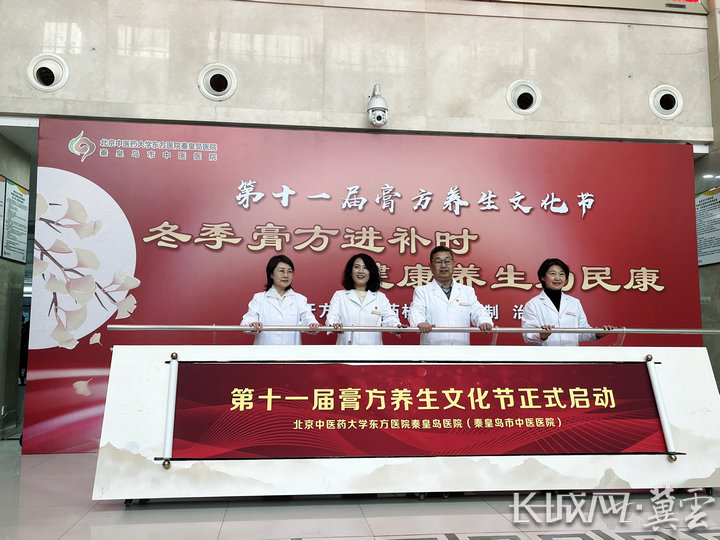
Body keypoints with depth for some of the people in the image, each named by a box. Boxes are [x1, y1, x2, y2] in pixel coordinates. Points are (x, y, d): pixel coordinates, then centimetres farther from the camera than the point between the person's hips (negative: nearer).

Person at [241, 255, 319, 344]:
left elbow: (307, 318, 1)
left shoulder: (300, 299, 13)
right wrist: (252, 325, -25)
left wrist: (313, 325, -23)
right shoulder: (259, 298, 11)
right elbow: (249, 318, -1)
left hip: (291, 343, 1)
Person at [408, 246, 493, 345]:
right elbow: (416, 312, -3)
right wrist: (420, 323, -27)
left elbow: (478, 312, 10)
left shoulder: (468, 291, 20)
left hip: (461, 344, 3)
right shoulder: (421, 291, 12)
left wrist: (485, 322, -14)